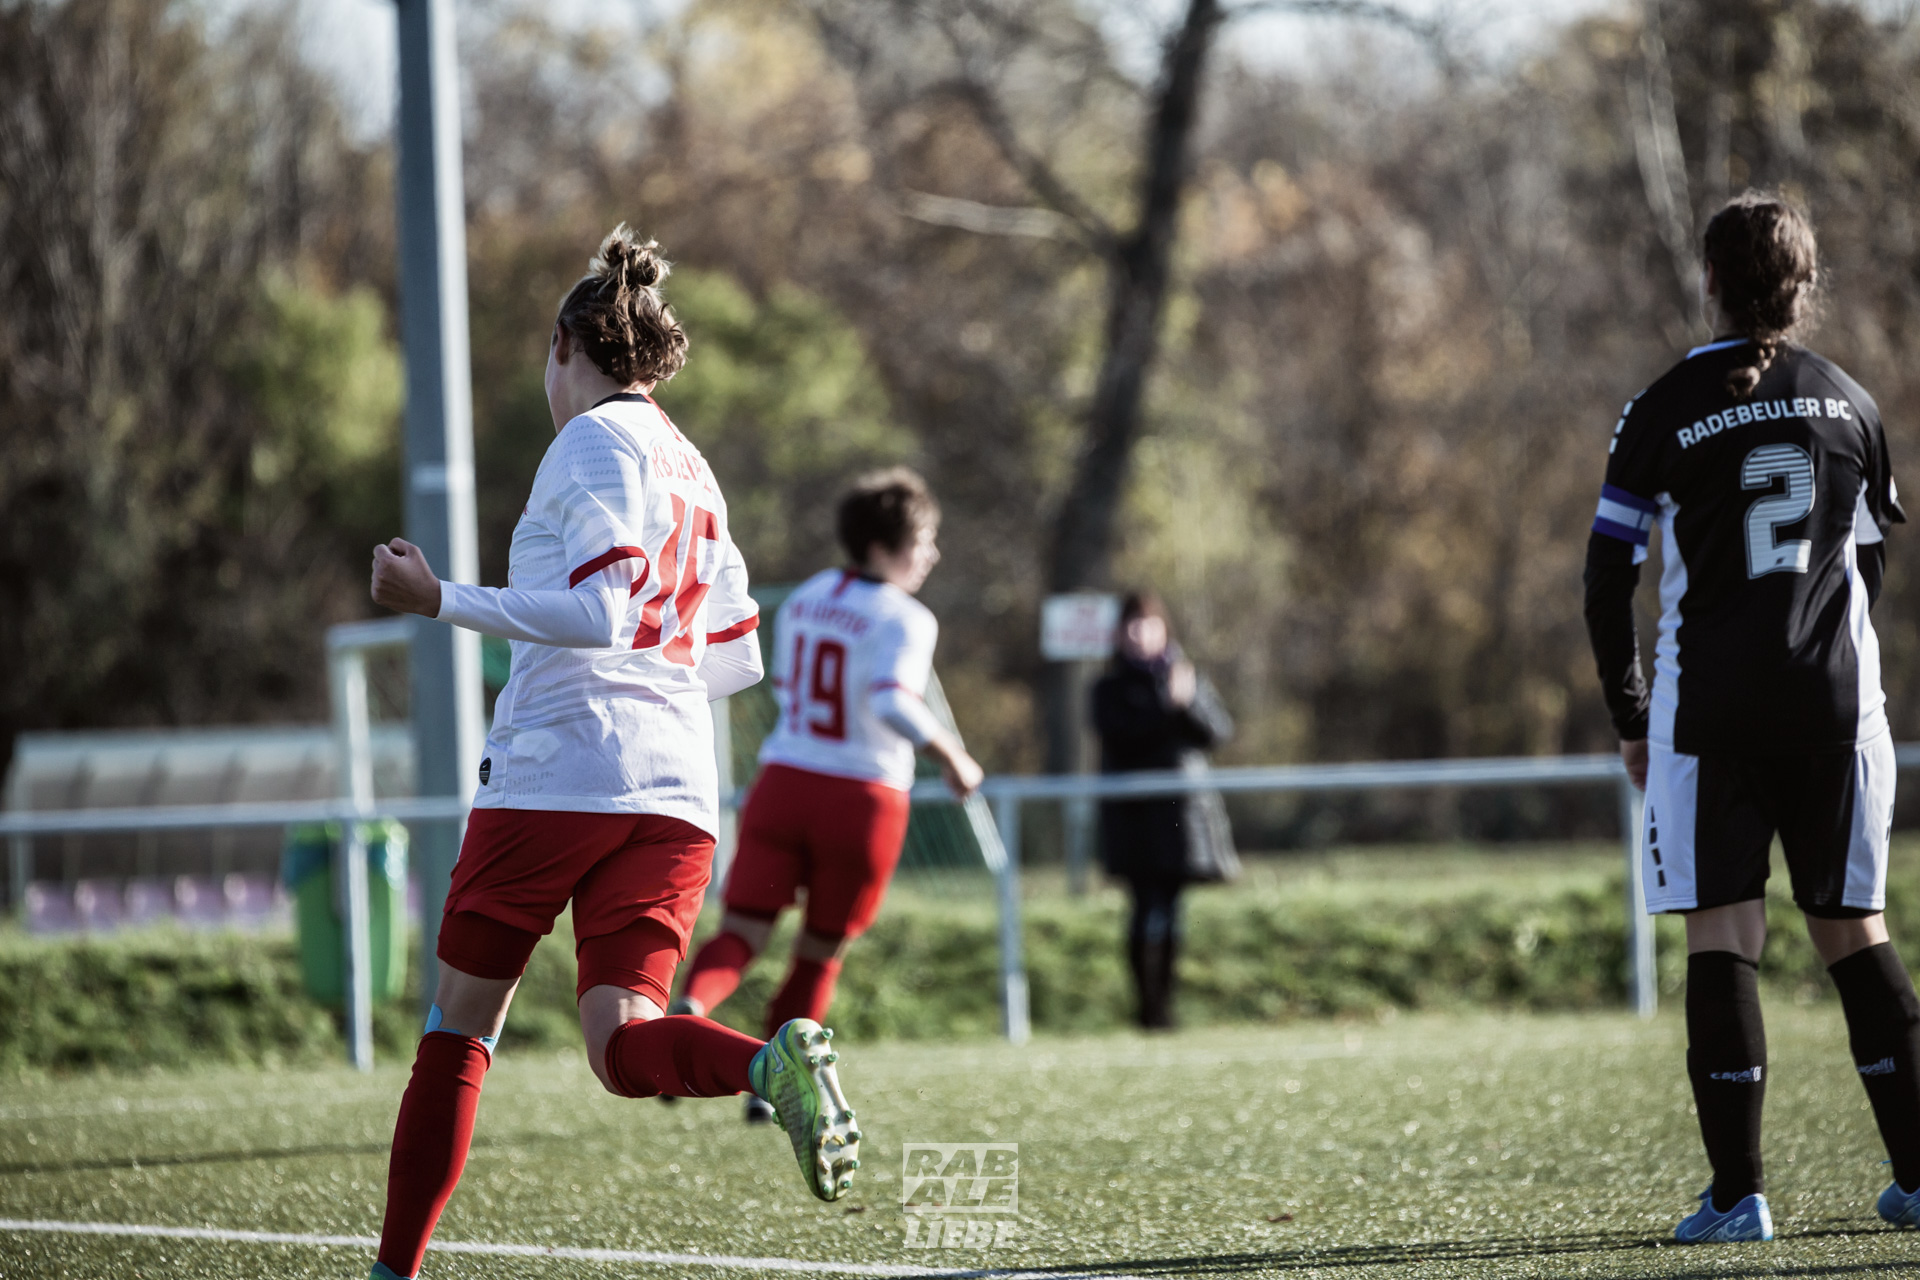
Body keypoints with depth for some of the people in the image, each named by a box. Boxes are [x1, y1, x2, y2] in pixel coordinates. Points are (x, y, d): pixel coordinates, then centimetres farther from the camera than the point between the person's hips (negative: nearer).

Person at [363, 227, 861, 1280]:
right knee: (622, 1048, -5)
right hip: (674, 792, 6)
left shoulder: (594, 442, -3)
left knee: (459, 1024, 7)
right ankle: (771, 1062, -36)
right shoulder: (691, 470, 21)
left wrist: (441, 600, -12)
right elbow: (736, 660, 24)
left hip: (556, 769, -6)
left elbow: (598, 611, -16)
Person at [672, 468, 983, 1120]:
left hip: (783, 779, 4)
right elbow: (893, 702, -26)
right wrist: (952, 757, -15)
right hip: (862, 798, -4)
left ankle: (689, 1004, -32)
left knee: (744, 928, 0)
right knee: (821, 951, 14)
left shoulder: (804, 598, 10)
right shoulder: (904, 619, -11)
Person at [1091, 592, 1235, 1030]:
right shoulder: (1111, 689, 7)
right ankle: (1147, 1005, -8)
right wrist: (1167, 704, -19)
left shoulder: (1189, 678, 14)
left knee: (1169, 911, 4)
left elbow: (1219, 731, 1)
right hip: (1133, 811, -3)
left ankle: (1163, 1003, 12)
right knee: (1149, 908, -12)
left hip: (1181, 810, 3)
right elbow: (1120, 733, -11)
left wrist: (1190, 700, -16)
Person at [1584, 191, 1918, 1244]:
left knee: (1722, 935, -2)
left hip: (1710, 707, -3)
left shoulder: (1663, 415, -4)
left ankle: (1738, 1193, -8)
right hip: (1835, 701, 3)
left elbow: (1608, 577, -3)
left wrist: (1629, 718, 7)